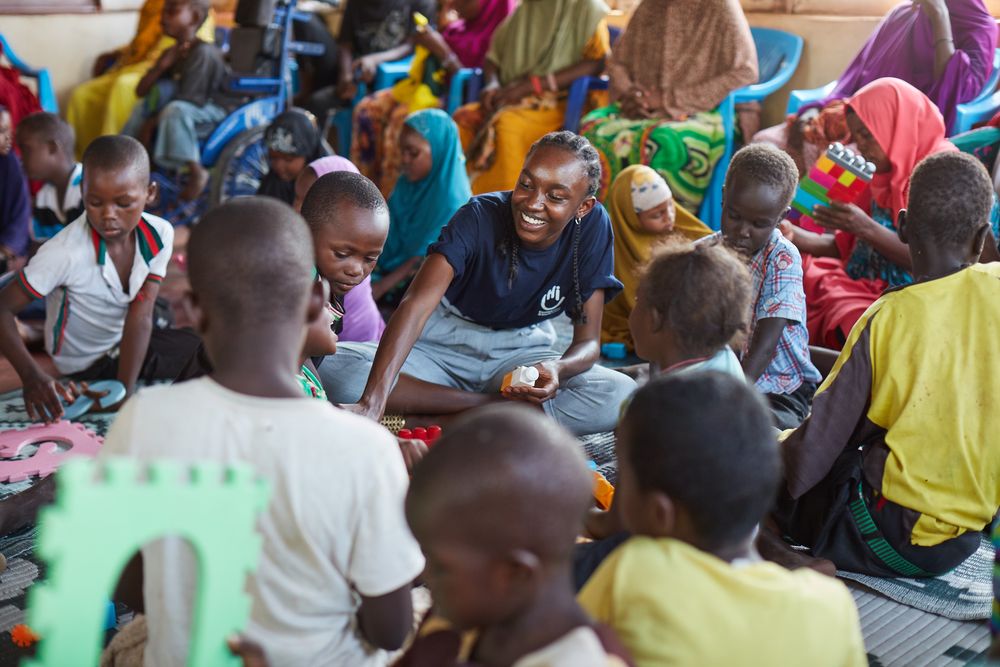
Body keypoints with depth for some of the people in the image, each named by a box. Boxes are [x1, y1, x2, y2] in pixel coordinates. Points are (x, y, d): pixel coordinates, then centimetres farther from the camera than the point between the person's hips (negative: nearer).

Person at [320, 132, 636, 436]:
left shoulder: (593, 226, -15)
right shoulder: (480, 217, -21)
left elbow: (587, 341, -11)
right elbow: (417, 303, -35)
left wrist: (558, 368, -37)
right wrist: (373, 398, -50)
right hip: (446, 344, -1)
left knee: (624, 396, -27)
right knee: (335, 369, -28)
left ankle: (452, 421, -23)